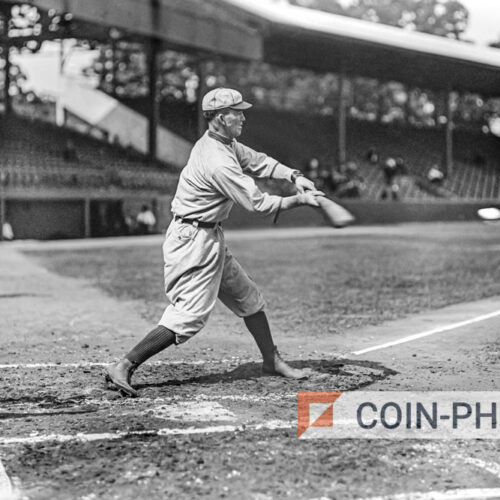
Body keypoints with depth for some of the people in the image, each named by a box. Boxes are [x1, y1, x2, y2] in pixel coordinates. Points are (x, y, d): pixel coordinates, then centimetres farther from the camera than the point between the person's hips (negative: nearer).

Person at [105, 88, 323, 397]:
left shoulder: (224, 143, 5)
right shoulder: (218, 162, -25)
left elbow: (258, 161, 14)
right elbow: (258, 204, -23)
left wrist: (294, 176, -2)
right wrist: (300, 200, -12)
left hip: (212, 238, 11)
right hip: (194, 241, -10)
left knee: (248, 298, 18)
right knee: (189, 317, -11)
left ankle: (272, 360, 31)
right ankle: (124, 367, -9)